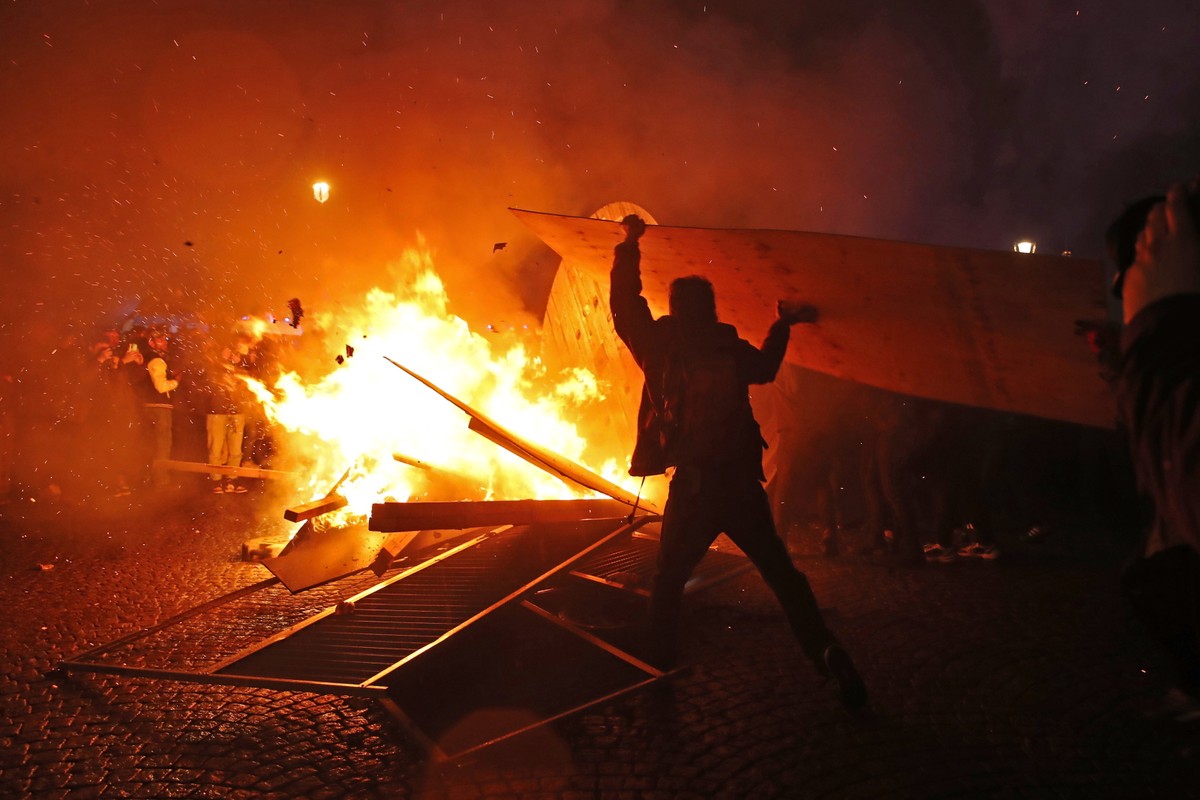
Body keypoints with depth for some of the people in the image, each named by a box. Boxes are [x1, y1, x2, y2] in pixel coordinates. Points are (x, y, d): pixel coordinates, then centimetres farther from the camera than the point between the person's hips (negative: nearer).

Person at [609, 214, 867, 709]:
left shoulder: (662, 348, -5)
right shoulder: (733, 349, 2)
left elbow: (624, 305, 7)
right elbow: (766, 366, 23)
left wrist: (629, 246, 17)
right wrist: (784, 324, 38)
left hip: (693, 486, -2)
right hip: (742, 483, 3)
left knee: (669, 579, 17)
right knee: (780, 573, 13)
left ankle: (661, 665, 20)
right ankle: (827, 653, 5)